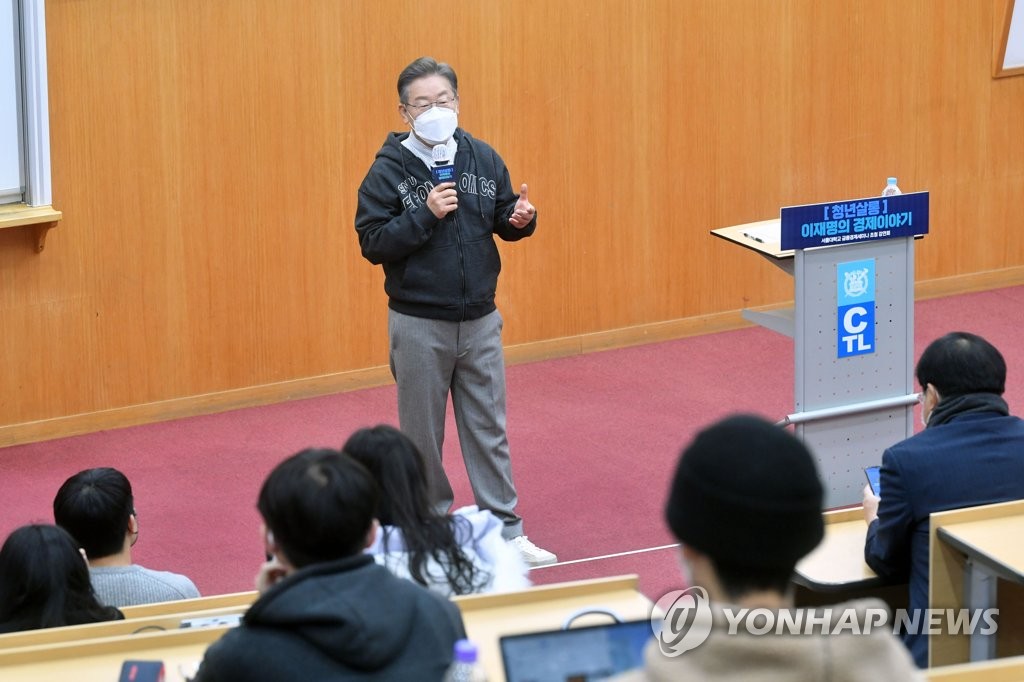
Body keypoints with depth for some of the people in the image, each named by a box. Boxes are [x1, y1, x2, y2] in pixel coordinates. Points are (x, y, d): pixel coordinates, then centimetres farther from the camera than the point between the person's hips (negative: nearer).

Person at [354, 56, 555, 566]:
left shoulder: (482, 158, 1)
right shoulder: (389, 170, -10)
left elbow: (503, 215, 10)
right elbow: (372, 243, -13)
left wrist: (520, 218, -13)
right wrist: (425, 214, -24)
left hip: (480, 319, 3)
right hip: (419, 325, -3)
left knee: (488, 430, 9)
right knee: (423, 434, 7)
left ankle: (505, 531, 16)